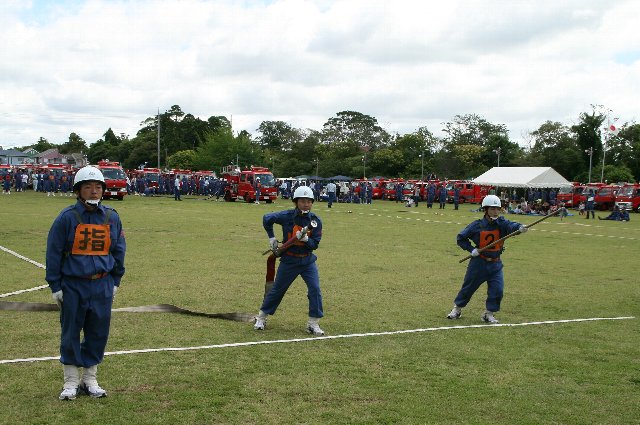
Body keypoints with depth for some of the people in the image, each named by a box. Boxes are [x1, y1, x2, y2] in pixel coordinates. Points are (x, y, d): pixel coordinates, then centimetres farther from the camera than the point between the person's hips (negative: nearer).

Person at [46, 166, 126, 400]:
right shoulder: (67, 217, -7)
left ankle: (90, 379, 23)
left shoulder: (112, 217, 4)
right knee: (70, 333, 6)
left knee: (98, 333, 8)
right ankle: (71, 381, 20)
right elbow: (54, 252, -3)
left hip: (103, 286, 3)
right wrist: (55, 286, -4)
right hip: (73, 285, -3)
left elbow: (119, 250, 14)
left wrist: (115, 281, 12)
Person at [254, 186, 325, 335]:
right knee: (277, 290, 10)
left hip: (308, 261, 2)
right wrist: (271, 237, 3)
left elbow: (315, 245, -8)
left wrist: (306, 239, -28)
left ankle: (313, 324, 0)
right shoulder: (287, 216, -12)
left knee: (315, 289, -11)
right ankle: (261, 317, 28)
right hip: (288, 261, -1)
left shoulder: (316, 220, -8)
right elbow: (267, 218, 1)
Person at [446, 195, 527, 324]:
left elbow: (511, 225, -30)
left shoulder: (501, 223, -7)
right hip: (479, 263, -1)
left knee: (498, 289, -8)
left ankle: (489, 313, 11)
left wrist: (519, 227, -52)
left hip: (495, 264, 2)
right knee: (469, 286, 10)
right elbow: (461, 238, 0)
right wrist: (471, 249, -12)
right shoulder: (477, 225, -10)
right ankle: (457, 308, 31)